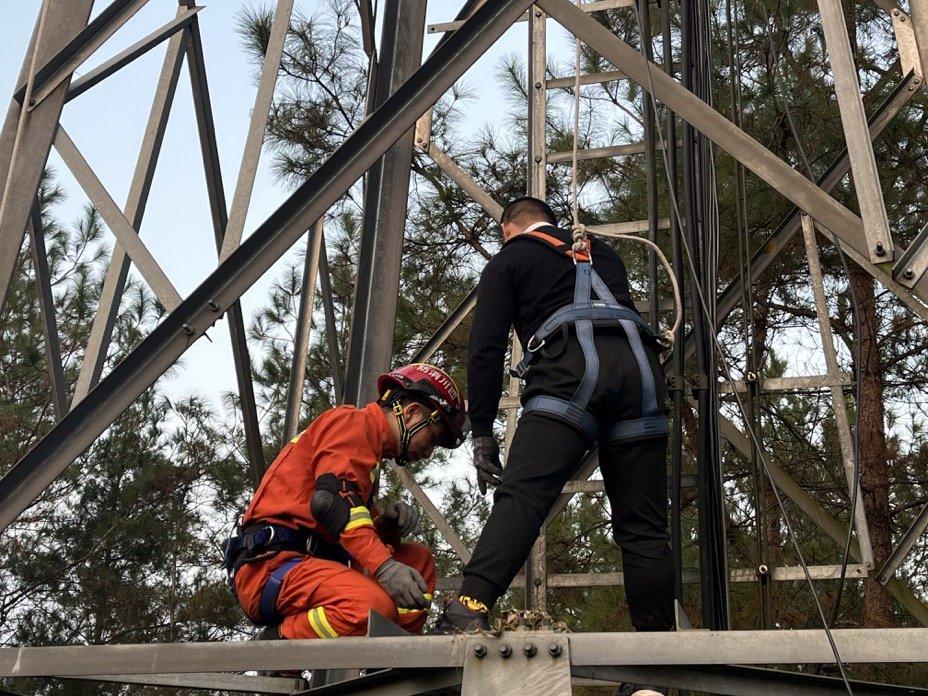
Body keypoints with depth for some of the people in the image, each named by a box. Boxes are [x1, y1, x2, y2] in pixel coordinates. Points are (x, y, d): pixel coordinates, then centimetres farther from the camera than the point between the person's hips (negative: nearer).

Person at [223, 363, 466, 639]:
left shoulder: (371, 447, 28)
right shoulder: (354, 421, -1)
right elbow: (333, 498, -19)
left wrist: (390, 521, 0)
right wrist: (385, 567, -26)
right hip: (271, 563, -10)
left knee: (419, 560, 9)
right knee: (374, 607, -33)